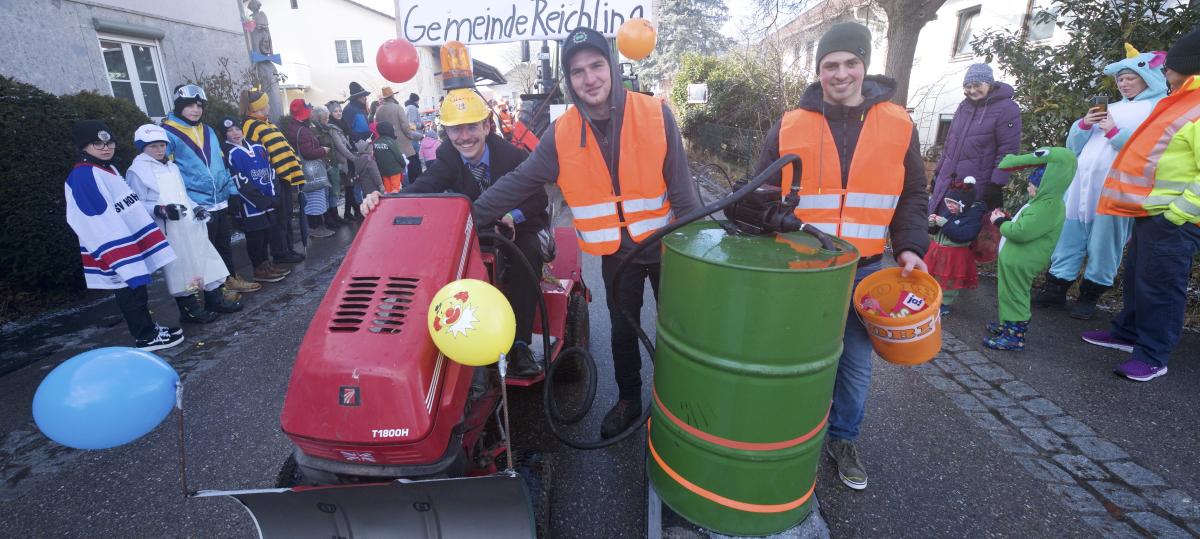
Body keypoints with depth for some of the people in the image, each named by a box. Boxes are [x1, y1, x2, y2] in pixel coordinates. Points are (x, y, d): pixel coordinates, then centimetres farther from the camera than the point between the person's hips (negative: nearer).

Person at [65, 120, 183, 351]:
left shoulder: (109, 169, 11)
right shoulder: (81, 177, -18)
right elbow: (98, 222, -23)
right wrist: (123, 260, -25)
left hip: (131, 242, 8)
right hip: (114, 252, -8)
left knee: (139, 289, 17)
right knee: (131, 293, 2)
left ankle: (148, 328, 29)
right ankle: (146, 337, 12)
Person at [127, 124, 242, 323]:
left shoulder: (172, 167, 17)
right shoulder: (137, 171, -5)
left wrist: (196, 208, 7)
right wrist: (162, 209, -25)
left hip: (190, 226, 7)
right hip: (168, 231, -7)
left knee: (205, 259, 9)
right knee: (179, 268, -2)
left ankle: (215, 300, 20)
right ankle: (189, 309, 9)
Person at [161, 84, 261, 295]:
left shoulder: (209, 131, 14)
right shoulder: (168, 133, -8)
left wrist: (233, 191, 14)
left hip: (221, 202, 7)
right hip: (197, 206, -6)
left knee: (225, 244, 18)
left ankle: (232, 279, 32)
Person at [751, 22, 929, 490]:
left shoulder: (898, 126, 2)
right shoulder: (789, 127, -3)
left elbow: (912, 197, 9)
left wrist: (910, 246, -6)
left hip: (864, 272, 2)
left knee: (856, 364, 11)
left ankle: (842, 439, 34)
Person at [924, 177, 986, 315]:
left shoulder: (975, 216, -15)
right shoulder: (948, 211, 2)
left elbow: (962, 236, -28)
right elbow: (934, 231, 8)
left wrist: (945, 223, -27)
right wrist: (932, 223, -14)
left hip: (955, 256, -6)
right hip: (937, 251, 6)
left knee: (949, 283, 8)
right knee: (932, 277, 17)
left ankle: (945, 304, 24)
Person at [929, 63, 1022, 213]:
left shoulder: (1006, 109, -7)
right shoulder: (964, 105, 14)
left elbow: (1007, 151, -12)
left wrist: (996, 184, -17)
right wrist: (938, 173, 17)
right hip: (947, 182, 7)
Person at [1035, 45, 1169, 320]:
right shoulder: (1112, 107, 20)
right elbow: (1074, 145, 18)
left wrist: (1114, 132, -13)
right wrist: (1084, 124, 1)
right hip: (1082, 183, 6)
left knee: (1105, 241, -1)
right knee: (1069, 234, 6)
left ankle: (1090, 294, 10)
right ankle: (1057, 287, 14)